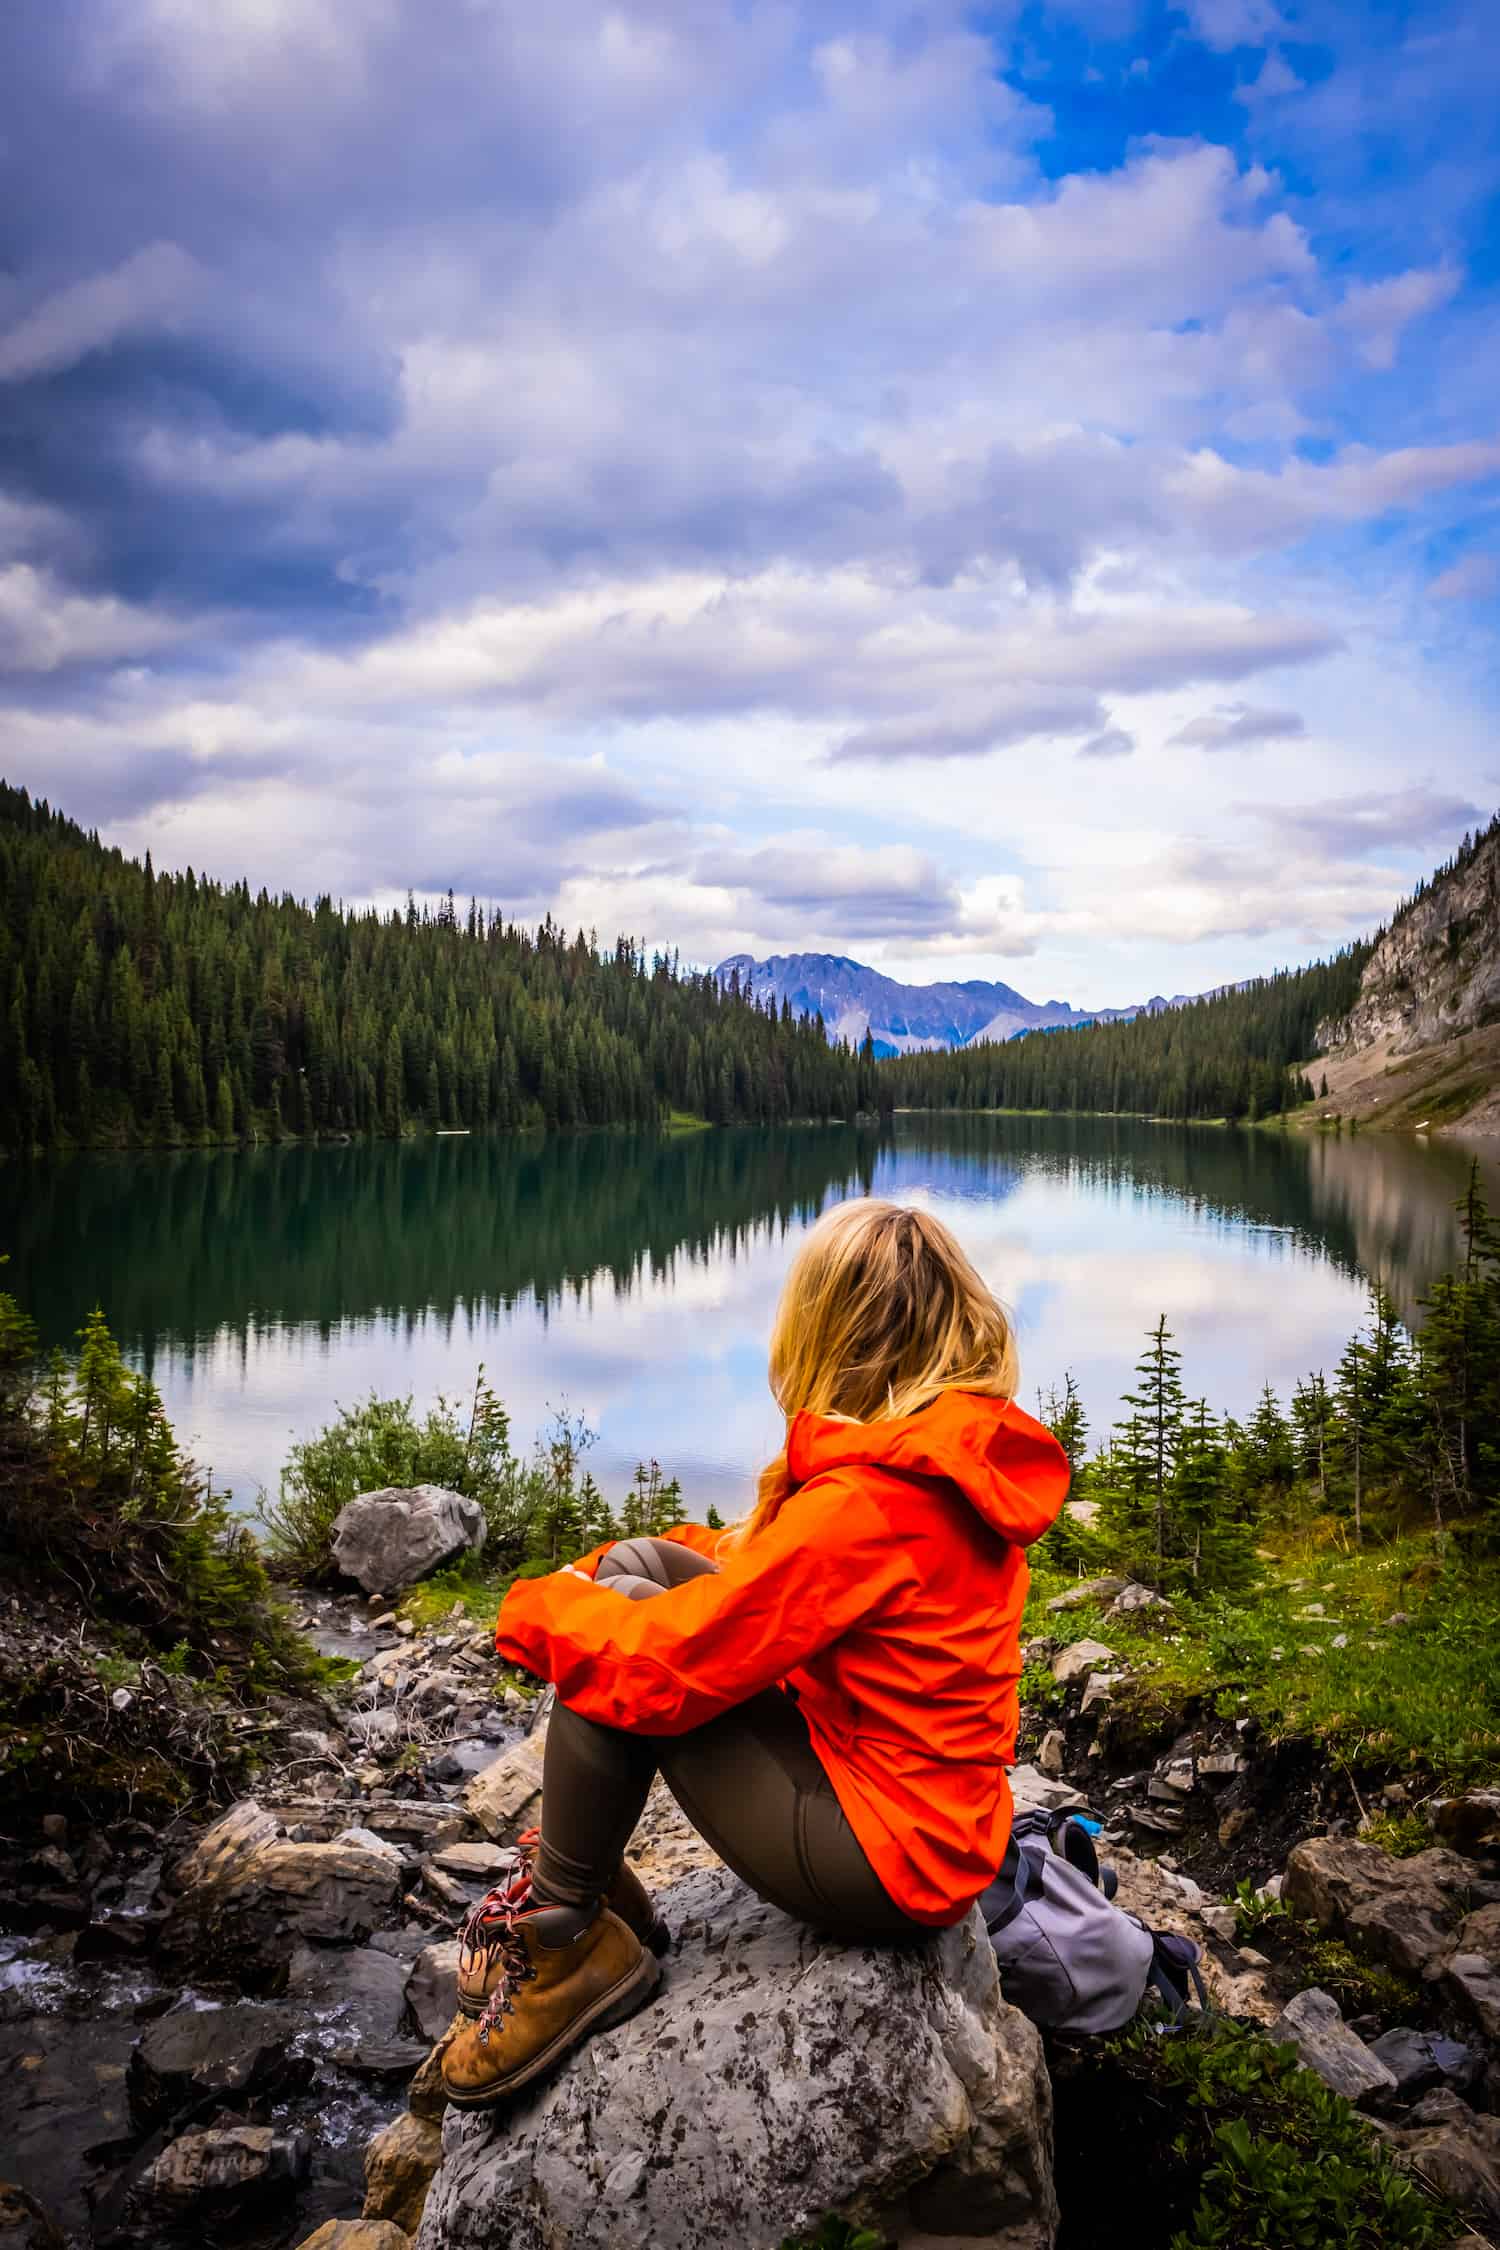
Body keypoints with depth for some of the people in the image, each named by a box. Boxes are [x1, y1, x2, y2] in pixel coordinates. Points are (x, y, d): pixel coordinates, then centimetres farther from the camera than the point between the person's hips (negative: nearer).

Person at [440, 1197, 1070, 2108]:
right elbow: (771, 1561, 13)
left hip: (885, 1861, -9)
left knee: (614, 1637, -13)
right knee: (631, 1567, 6)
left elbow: (665, 1666, -25)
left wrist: (538, 1608, -5)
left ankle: (569, 1942, 5)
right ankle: (584, 1882, 16)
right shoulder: (962, 1447, 1)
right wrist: (597, 1573, 5)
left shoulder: (868, 1502, -28)